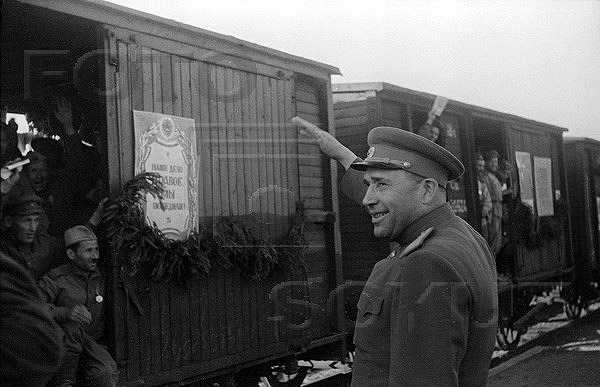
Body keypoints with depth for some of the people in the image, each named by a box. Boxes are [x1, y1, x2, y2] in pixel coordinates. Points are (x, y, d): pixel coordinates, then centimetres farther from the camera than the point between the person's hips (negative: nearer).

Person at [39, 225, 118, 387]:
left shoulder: (101, 280, 12)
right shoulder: (56, 278, -3)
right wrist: (65, 312, -31)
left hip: (93, 345, 2)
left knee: (108, 373, -30)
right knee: (73, 326, -36)